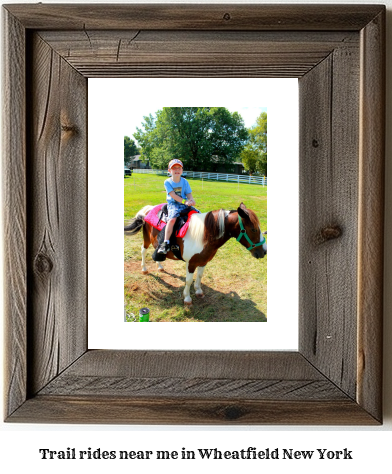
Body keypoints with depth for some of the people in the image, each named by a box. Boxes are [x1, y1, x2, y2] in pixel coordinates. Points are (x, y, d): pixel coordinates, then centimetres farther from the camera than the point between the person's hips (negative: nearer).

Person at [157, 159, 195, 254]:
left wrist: (191, 200, -20)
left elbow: (189, 194, 4)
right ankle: (166, 243, -32)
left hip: (185, 204, 4)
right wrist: (185, 201, -23)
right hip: (173, 204, -4)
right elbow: (173, 195, -13)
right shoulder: (167, 182, -3)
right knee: (172, 218, -33)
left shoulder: (184, 182, 7)